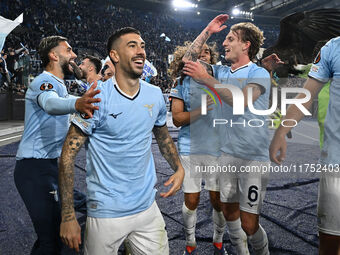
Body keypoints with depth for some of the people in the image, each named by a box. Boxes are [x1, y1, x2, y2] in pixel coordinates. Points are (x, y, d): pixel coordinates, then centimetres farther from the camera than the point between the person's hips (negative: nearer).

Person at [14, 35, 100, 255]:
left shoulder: (58, 85, 19)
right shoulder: (44, 81, -13)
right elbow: (50, 103, -37)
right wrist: (77, 103, -57)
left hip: (49, 164, 10)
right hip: (35, 168, -10)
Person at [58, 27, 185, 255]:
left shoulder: (155, 95, 1)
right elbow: (68, 156, -14)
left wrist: (179, 168, 2)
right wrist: (68, 216, -15)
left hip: (147, 207, 5)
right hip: (106, 213, -4)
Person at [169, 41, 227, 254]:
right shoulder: (182, 83, 3)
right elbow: (177, 119, -5)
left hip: (217, 148, 1)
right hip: (189, 150, -1)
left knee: (218, 199, 8)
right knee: (191, 200, 6)